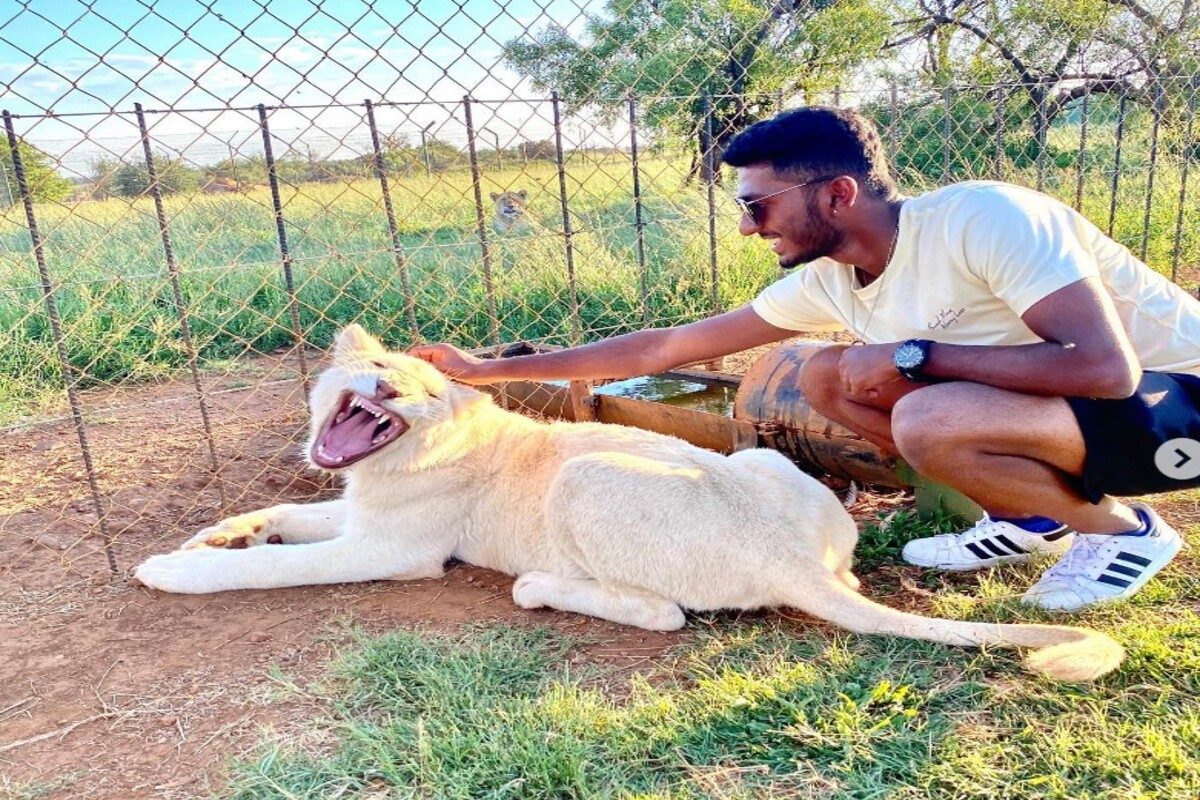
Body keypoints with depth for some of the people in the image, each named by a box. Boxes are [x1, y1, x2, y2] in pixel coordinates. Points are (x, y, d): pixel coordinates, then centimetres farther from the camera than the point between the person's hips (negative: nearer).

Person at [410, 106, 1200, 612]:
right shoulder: (825, 283, -6)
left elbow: (1105, 367, -34)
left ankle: (1125, 530, -4)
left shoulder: (983, 218, -28)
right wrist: (491, 371, -2)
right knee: (827, 377, 1)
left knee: (928, 420, -34)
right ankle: (1033, 517, 7)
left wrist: (912, 354, -28)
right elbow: (665, 346, -3)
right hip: (1066, 397, 7)